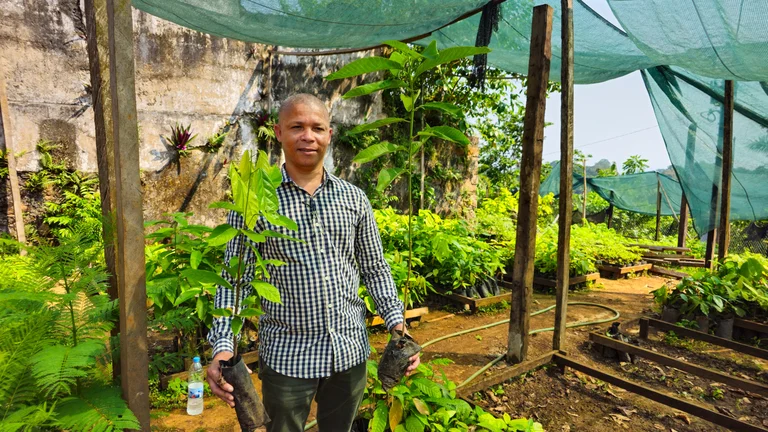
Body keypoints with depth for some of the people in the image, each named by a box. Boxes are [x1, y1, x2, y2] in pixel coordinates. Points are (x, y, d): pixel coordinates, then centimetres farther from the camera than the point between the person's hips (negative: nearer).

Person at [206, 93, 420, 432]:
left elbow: (375, 269, 6)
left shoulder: (354, 199, 0)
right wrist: (223, 346, -17)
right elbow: (234, 280, -6)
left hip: (350, 351, 3)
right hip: (286, 357, -2)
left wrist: (397, 323, -4)